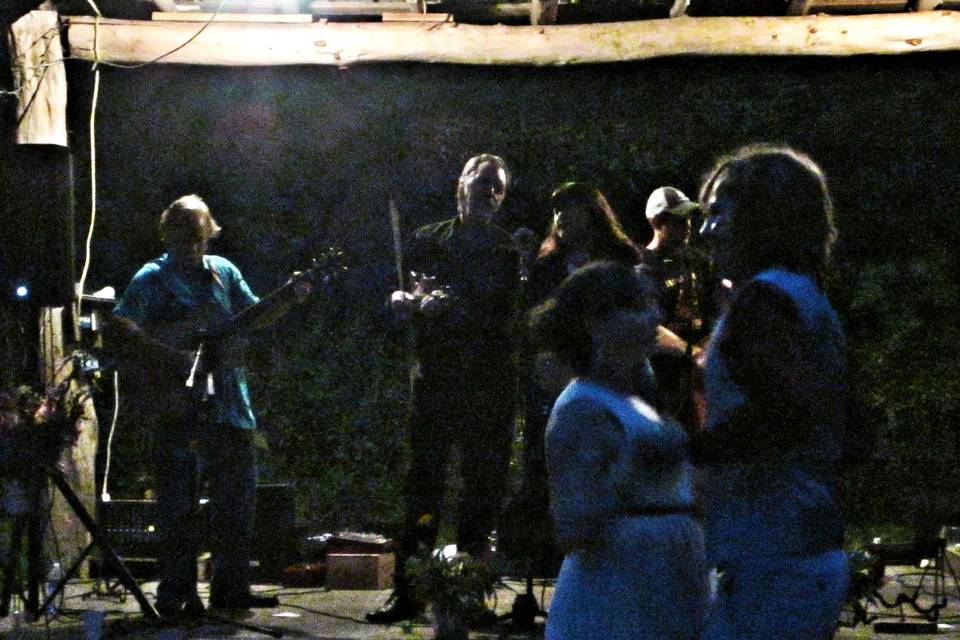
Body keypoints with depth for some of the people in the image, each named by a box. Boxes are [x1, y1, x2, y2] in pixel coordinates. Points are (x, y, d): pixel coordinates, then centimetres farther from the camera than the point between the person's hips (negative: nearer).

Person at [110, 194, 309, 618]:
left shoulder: (223, 272, 14)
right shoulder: (153, 278, -3)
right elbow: (120, 327, -13)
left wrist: (290, 298, 4)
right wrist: (172, 358, -20)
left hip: (227, 400, 6)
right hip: (179, 404, -6)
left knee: (237, 494, 8)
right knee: (179, 500, -3)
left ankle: (230, 586, 17)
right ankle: (176, 594, 2)